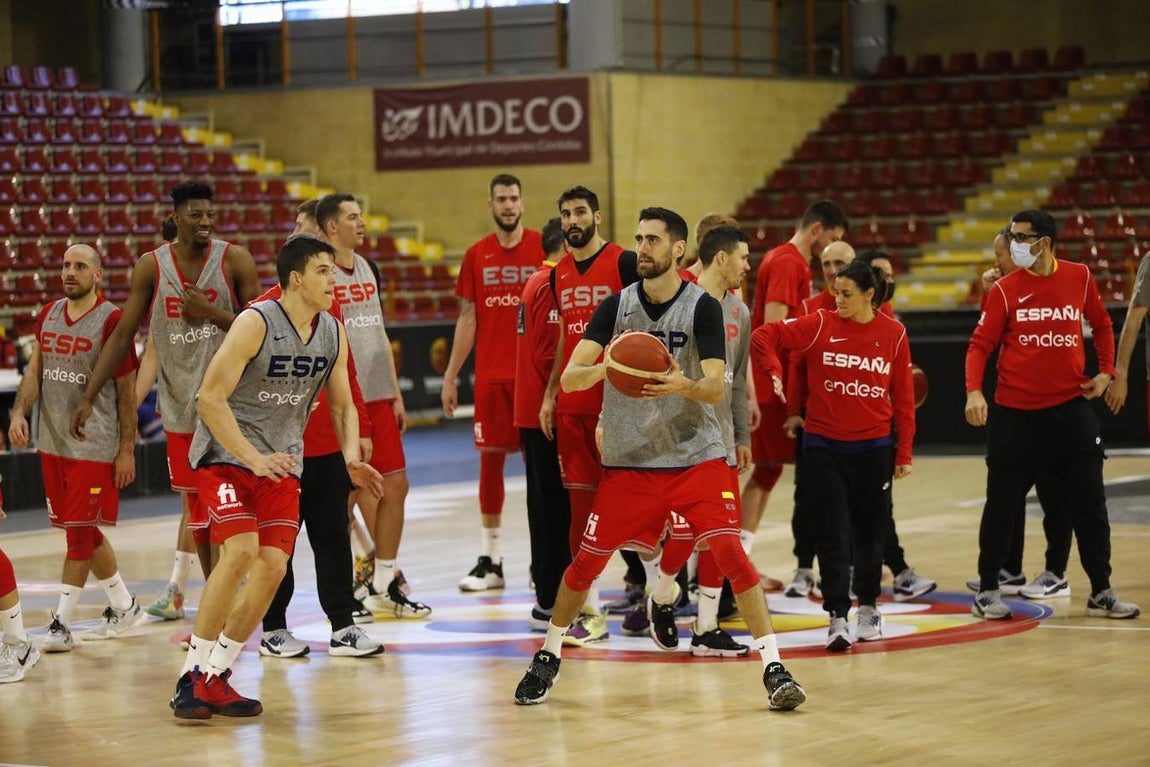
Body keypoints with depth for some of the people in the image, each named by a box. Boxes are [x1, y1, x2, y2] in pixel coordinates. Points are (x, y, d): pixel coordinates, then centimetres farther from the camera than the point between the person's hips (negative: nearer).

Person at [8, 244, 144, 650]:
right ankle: (124, 607, 28)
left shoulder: (112, 320, -10)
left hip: (94, 445, -7)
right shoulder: (48, 315, 9)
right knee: (83, 530, 14)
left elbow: (127, 389, -8)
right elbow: (34, 370, 11)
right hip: (52, 441, 7)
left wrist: (126, 449, -10)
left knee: (79, 531, -7)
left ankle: (62, 623, -2)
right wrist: (19, 412, -7)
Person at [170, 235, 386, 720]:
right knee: (241, 552, -23)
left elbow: (342, 405, 12)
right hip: (225, 454, -6)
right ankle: (191, 674, -11)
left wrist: (351, 456, -8)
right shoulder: (256, 323, -18)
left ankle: (215, 677, 5)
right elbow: (210, 398, -20)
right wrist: (253, 458, -27)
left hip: (282, 462, 6)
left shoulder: (333, 334, 2)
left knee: (273, 565, -7)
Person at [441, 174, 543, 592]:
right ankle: (490, 560, 10)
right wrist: (450, 377, 7)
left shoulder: (544, 248, -1)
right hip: (490, 374, 3)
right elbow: (468, 318, 11)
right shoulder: (476, 256, 8)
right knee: (490, 459, 4)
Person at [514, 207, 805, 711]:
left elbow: (716, 388, -13)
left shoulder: (702, 307, -6)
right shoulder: (616, 306, 1)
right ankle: (547, 659, 22)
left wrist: (683, 385, -35)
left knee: (729, 550, -17)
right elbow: (569, 378, -6)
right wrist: (604, 369, -28)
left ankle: (773, 668, -13)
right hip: (628, 460, 2)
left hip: (696, 456, -2)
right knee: (588, 558, 2)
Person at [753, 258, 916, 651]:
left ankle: (868, 608, 30)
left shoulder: (893, 334, -2)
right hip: (824, 446, -1)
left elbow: (903, 396, 2)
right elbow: (763, 337, -7)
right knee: (833, 537, -4)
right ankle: (837, 618, -2)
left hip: (874, 448, 1)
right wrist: (775, 374, -22)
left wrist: (904, 452, 2)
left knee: (870, 531, 13)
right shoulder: (820, 325, -5)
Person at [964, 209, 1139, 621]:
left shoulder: (1079, 278, 1)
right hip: (1015, 413, -1)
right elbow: (980, 344, -5)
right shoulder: (1004, 290, -4)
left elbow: (1102, 324, 16)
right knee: (1001, 506, 4)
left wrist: (1105, 371, 6)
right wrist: (974, 391, -19)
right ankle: (988, 591, 17)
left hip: (1072, 409, 1)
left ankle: (1101, 593, 14)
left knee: (1089, 504, 4)